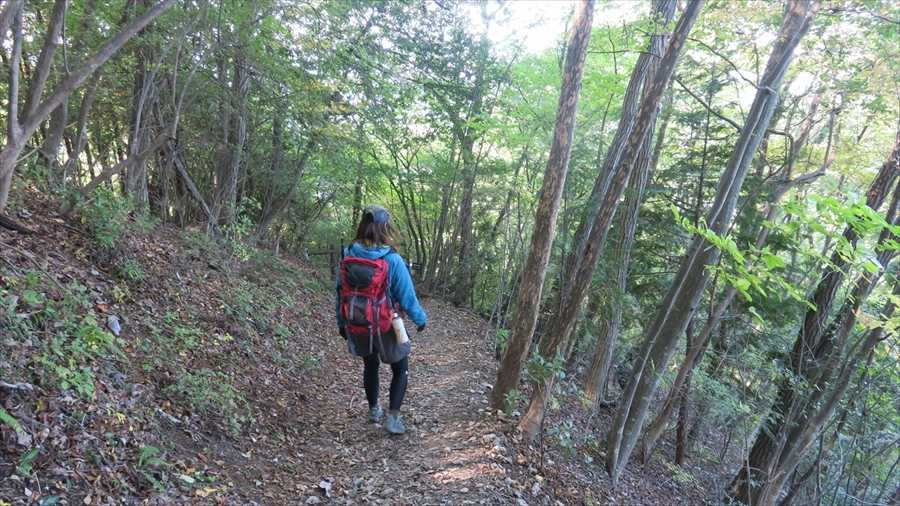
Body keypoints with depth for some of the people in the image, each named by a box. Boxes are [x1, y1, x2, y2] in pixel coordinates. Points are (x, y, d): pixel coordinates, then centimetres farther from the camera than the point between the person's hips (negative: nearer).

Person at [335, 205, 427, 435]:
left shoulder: (347, 256, -9)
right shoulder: (392, 260, -21)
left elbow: (340, 292, 1)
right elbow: (407, 296, -14)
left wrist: (341, 322, 15)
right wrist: (421, 319, 4)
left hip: (357, 328, 4)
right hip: (384, 328, -4)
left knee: (370, 366, 28)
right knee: (400, 370, 18)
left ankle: (374, 410, 43)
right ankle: (392, 417, 12)